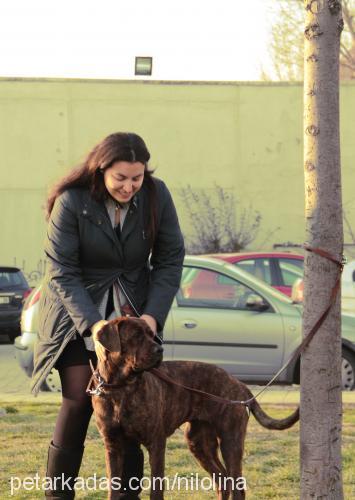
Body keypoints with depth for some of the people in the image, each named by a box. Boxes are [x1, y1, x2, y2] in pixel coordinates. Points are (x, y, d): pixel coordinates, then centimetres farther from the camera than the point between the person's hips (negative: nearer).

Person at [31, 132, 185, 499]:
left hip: (131, 310, 3)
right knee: (79, 399, -10)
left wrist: (152, 315, -15)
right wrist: (93, 325, -27)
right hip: (76, 310, -3)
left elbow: (170, 259, -4)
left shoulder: (156, 196, -11)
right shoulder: (71, 202, -20)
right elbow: (61, 272, -17)